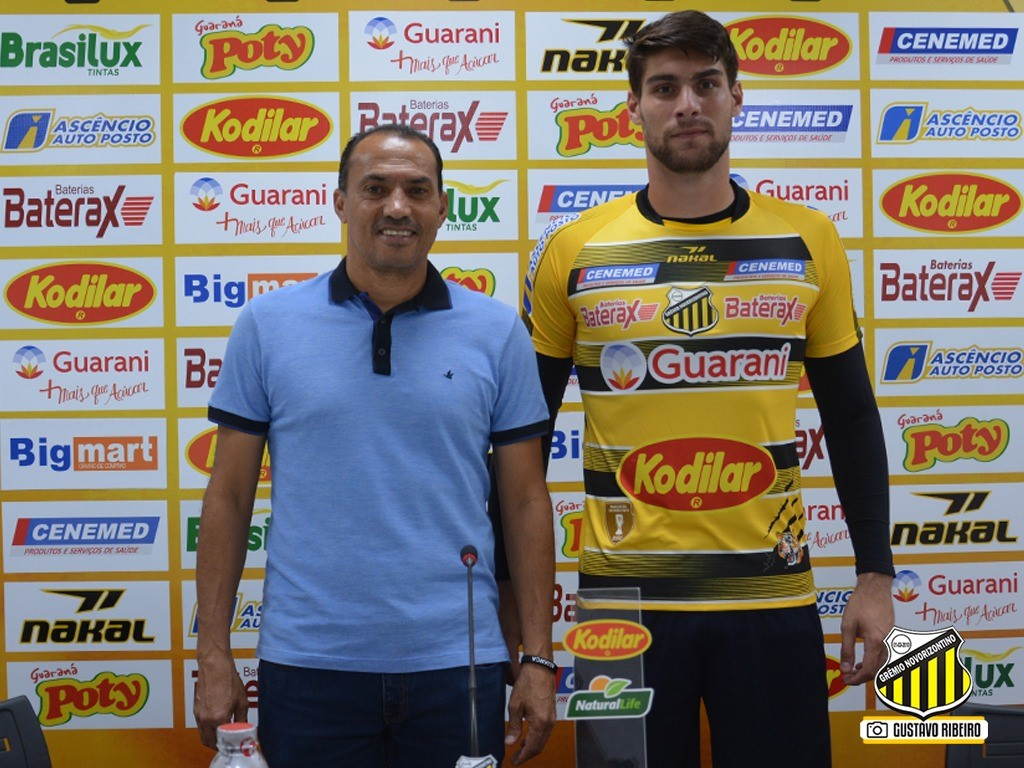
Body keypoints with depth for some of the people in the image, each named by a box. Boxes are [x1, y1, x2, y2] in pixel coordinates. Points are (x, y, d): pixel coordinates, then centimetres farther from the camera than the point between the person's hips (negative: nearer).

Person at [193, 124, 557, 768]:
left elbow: (526, 502, 4)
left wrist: (538, 660, 0)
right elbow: (229, 498, 4)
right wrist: (214, 656, 0)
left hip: (457, 665, 0)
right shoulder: (267, 326, 2)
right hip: (307, 666, 0)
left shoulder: (498, 331, 3)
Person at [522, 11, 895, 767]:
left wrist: (877, 575, 4)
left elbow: (852, 420, 8)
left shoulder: (807, 240, 2)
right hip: (625, 598, 0)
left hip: (773, 597, 1)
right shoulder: (572, 250, 0)